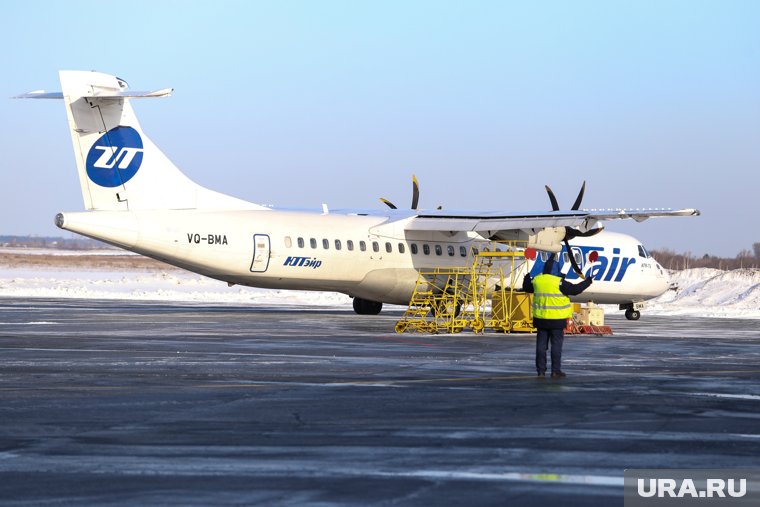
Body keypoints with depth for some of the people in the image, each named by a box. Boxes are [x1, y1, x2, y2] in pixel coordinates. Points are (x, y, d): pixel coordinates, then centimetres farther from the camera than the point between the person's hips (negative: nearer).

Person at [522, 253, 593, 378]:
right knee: (556, 344, 1)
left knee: (541, 344, 8)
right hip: (556, 320, -5)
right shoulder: (559, 282, -13)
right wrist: (588, 281, 2)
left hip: (541, 319, 5)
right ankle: (556, 370, 1)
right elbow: (575, 290, -11)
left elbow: (526, 288, 22)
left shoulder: (536, 280, 3)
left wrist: (527, 277, 43)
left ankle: (541, 370, 9)